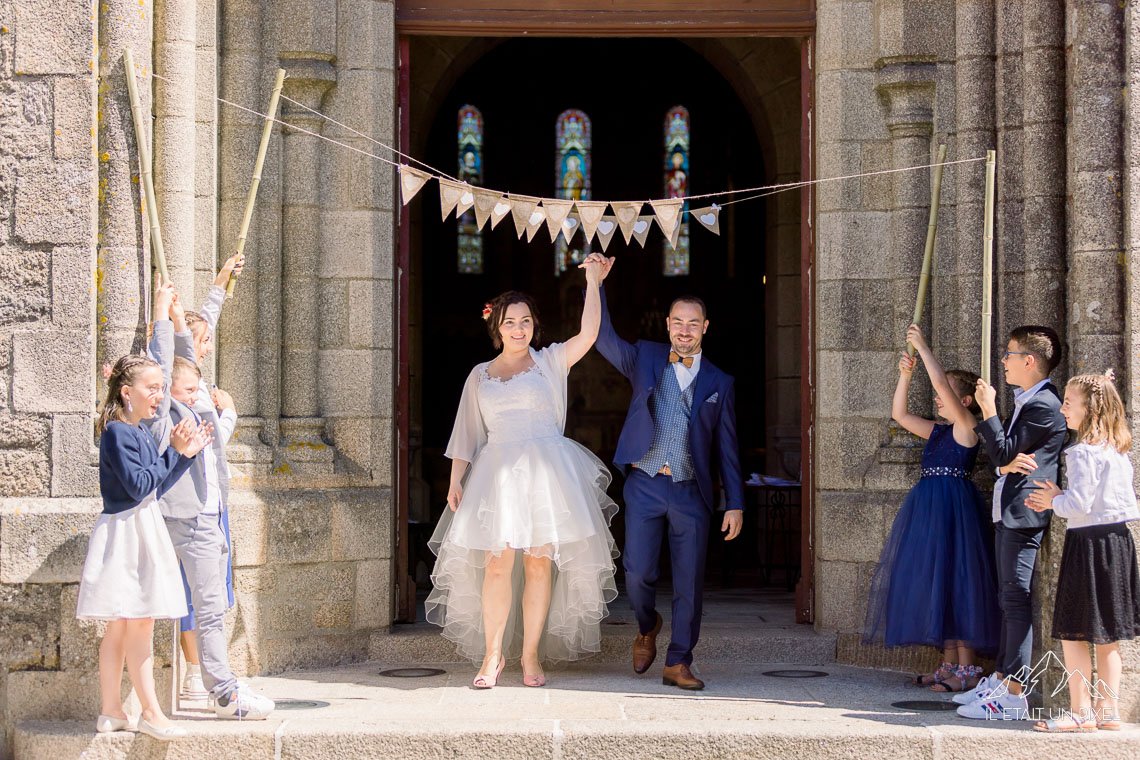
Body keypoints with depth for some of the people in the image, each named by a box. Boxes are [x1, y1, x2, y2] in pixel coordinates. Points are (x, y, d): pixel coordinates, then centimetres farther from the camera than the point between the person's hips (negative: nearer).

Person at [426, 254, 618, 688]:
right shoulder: (480, 375, 15)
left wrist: (593, 282, -12)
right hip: (496, 474, 1)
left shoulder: (549, 363, 9)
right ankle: (492, 656, 0)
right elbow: (467, 432, 14)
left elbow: (588, 334, -7)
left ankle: (531, 656, 4)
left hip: (546, 473, -1)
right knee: (496, 566, -7)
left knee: (539, 564, -2)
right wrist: (456, 479, 5)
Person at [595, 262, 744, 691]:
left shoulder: (719, 382, 10)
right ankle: (647, 628, 25)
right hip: (645, 485, -1)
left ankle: (678, 663, 8)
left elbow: (727, 447, 9)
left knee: (689, 582, -1)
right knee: (638, 573, -5)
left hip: (691, 492, 1)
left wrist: (735, 503, 3)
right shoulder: (645, 359, 9)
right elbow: (604, 339, -5)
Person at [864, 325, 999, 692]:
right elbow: (899, 414, 19)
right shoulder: (937, 430, 16)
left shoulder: (966, 426, -7)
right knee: (933, 583, 9)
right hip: (929, 507, 9)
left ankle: (967, 668, -5)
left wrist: (922, 346, -12)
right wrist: (905, 375, 9)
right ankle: (949, 665, 15)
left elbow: (941, 381, -18)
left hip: (953, 508, -9)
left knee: (953, 579, -9)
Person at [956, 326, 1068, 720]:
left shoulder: (1043, 405, -15)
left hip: (1023, 513, -11)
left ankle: (1013, 696, -9)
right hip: (1007, 513, 11)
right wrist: (1006, 464, -8)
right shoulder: (1026, 401, 17)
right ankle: (999, 680, 24)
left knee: (1017, 600, -10)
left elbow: (1002, 452, -15)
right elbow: (1002, 456, 15)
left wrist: (988, 410, -6)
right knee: (1009, 598, 16)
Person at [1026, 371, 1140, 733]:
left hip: (1088, 542, -9)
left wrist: (1054, 500, 1)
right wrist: (1058, 500, 17)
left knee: (1072, 632, -2)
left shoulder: (1083, 452, -15)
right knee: (1108, 636, 12)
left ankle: (1081, 712, -1)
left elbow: (1079, 503, -21)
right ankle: (1108, 710, 14)